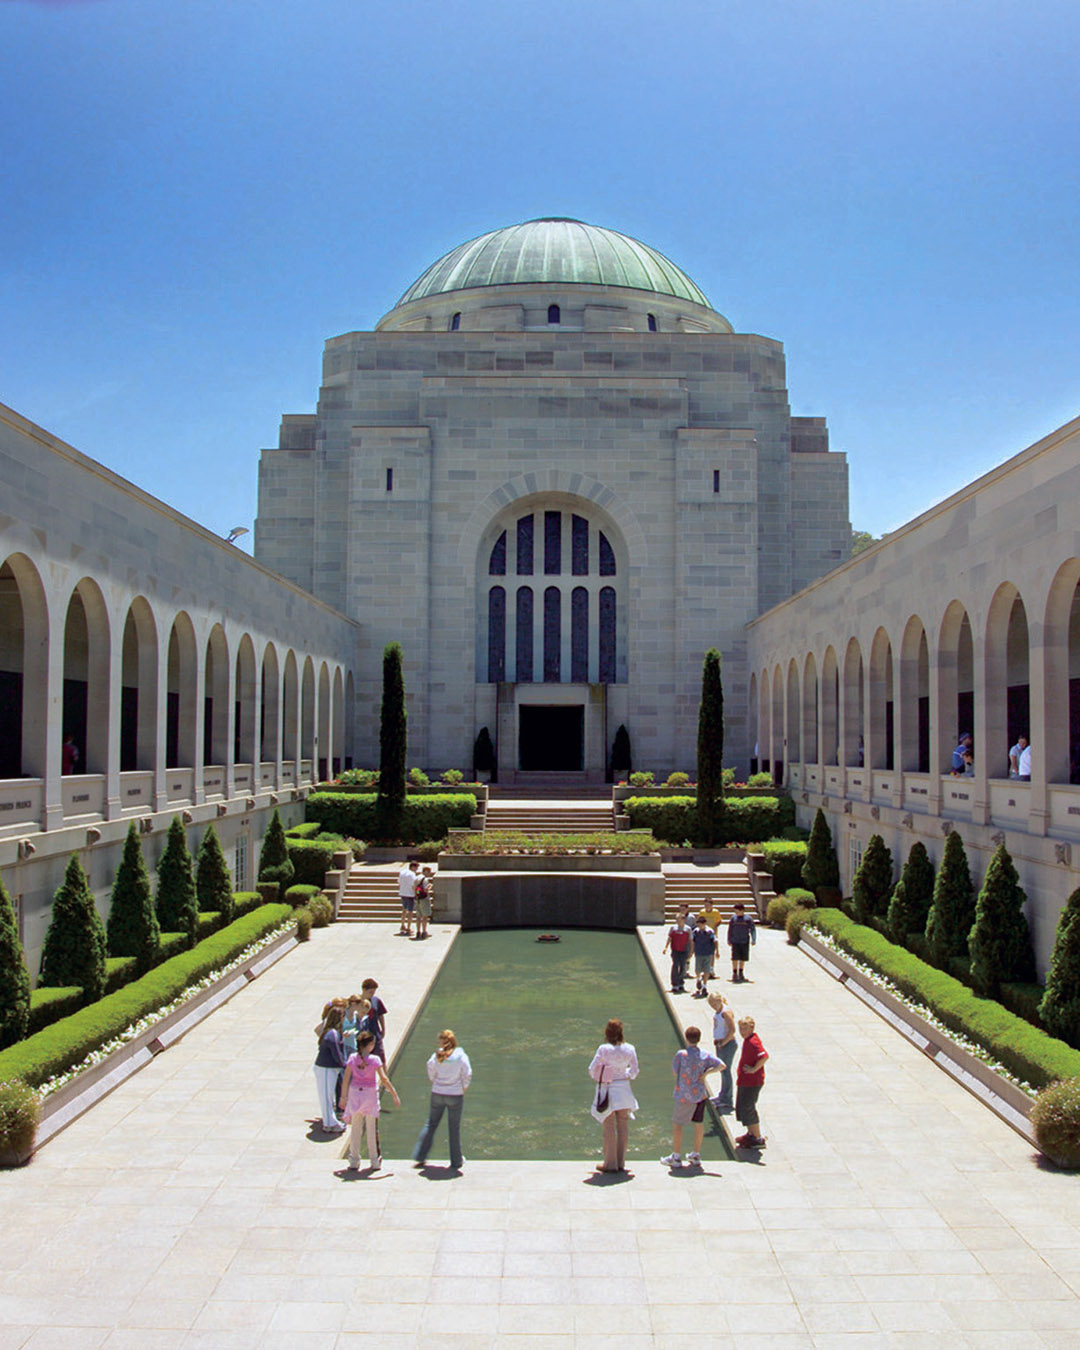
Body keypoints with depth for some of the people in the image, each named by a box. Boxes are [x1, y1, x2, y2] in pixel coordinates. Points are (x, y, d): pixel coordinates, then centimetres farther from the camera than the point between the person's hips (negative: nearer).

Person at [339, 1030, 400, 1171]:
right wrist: (395, 1096, -8)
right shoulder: (374, 1059, -12)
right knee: (372, 1130, 10)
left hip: (355, 1093, 2)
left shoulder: (352, 1058, -4)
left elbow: (346, 1079, -2)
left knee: (355, 1129, 12)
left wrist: (343, 1097, 7)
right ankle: (375, 1161, 16)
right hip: (370, 1094, -2)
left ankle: (354, 1161, 17)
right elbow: (384, 1079, -13)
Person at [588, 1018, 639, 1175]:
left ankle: (610, 1163, 10)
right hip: (624, 1090, 4)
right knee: (623, 1125, 12)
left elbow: (592, 1070, -9)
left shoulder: (603, 1049, -16)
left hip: (608, 1090, -3)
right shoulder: (629, 1049, -4)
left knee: (609, 1127, 5)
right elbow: (634, 1072, 4)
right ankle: (621, 1163, 18)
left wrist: (597, 1078, 12)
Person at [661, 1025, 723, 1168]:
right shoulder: (705, 1055, -3)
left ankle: (676, 1157, 10)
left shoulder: (681, 1054, -15)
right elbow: (721, 1065, -9)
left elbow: (674, 1072, -5)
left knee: (676, 1124, 7)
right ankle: (695, 1156, 25)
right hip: (700, 1094, 5)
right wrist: (705, 1073, -6)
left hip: (685, 1096, -5)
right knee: (699, 1124, 15)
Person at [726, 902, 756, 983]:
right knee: (735, 958, -6)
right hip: (735, 942, 0)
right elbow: (730, 930, 10)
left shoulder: (748, 918, -3)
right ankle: (734, 974, 2)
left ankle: (741, 973, 26)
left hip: (745, 942, 0)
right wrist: (729, 940, 10)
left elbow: (753, 929, -1)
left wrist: (753, 940, -10)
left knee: (743, 959, 9)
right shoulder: (733, 918, 1)